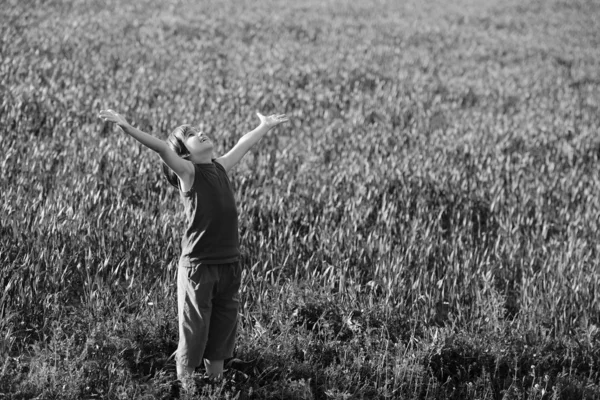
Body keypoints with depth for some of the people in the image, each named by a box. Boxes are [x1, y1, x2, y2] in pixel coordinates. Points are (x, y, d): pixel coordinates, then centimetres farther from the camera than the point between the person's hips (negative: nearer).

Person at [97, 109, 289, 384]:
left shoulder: (220, 168, 9)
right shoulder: (187, 172, -8)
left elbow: (244, 144, 26)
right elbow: (161, 148, -24)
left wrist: (265, 126, 41)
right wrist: (128, 129, -39)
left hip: (230, 265, 6)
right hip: (198, 266, -6)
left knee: (220, 340, 13)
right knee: (192, 339, 1)